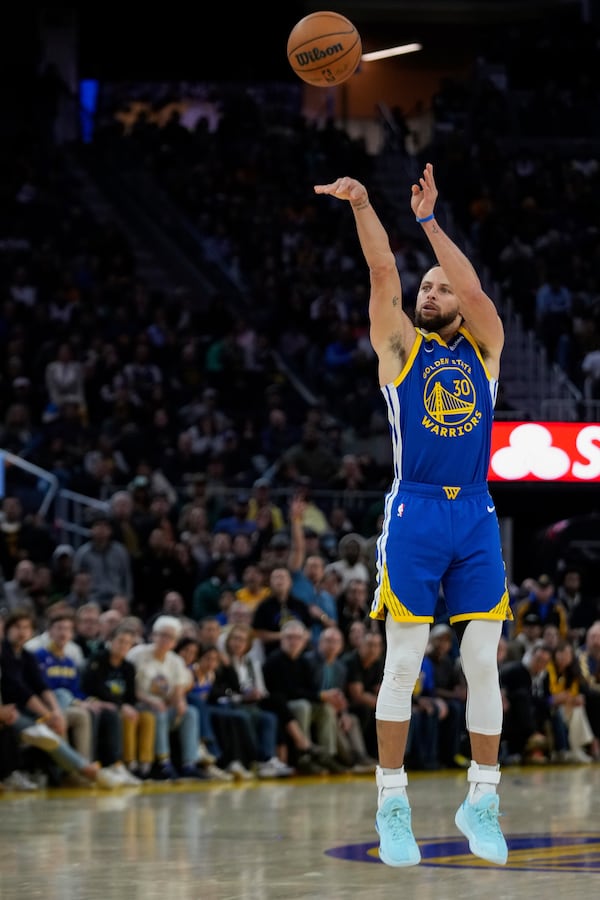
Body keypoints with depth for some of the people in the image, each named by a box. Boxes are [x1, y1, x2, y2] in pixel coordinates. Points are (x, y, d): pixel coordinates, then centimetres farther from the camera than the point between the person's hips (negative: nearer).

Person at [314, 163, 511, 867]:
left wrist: (429, 221, -7)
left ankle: (481, 801, 9)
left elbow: (476, 290, -4)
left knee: (483, 664, 2)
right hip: (414, 513, -2)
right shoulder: (400, 347, 9)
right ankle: (392, 803, 2)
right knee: (403, 664, -3)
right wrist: (362, 207, -15)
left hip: (476, 517, 2)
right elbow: (384, 275, -4)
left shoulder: (483, 348, 13)